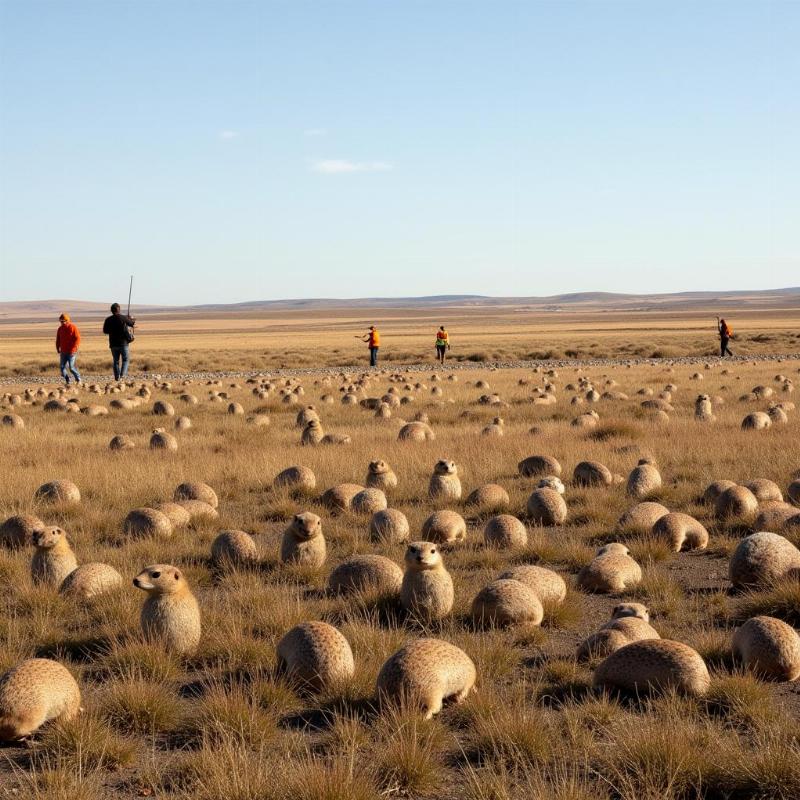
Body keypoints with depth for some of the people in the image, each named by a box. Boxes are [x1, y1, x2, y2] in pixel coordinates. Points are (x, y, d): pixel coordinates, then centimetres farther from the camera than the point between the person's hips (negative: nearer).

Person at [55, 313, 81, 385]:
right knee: (63, 367, 1)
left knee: (71, 367, -9)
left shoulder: (73, 327, -8)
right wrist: (58, 349, 9)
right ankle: (67, 381, 13)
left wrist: (74, 348, -19)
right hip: (63, 351, 6)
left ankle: (78, 379, 10)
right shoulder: (60, 329, 9)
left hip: (71, 351, -6)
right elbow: (58, 340, 17)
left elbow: (77, 338, -12)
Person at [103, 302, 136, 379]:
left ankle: (117, 377, 8)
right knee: (125, 360, 9)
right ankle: (123, 374, -10)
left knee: (116, 361, 12)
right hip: (123, 343, -2)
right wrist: (132, 319, 28)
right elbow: (132, 324, 7)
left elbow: (105, 331, 10)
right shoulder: (123, 318, -9)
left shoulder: (108, 320, -2)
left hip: (113, 344, 2)